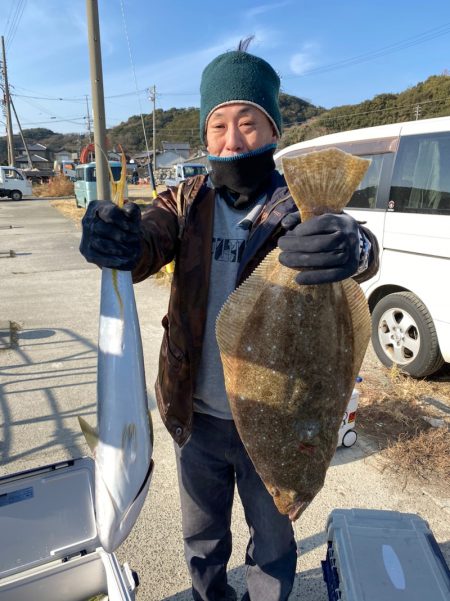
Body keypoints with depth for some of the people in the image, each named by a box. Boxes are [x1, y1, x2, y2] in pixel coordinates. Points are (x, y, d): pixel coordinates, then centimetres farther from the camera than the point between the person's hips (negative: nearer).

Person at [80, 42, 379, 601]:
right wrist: (115, 241, -43)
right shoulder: (185, 203, -2)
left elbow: (364, 257, -27)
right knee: (201, 535, 26)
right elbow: (145, 249, -19)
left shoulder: (301, 205, -9)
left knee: (273, 539, 22)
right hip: (196, 414, 3)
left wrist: (351, 246, -51)